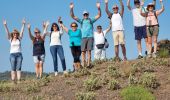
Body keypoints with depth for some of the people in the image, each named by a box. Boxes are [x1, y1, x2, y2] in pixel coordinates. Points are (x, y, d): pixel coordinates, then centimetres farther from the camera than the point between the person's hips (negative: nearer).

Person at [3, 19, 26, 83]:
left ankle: (19, 81, -8)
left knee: (18, 68, -4)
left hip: (19, 54, 1)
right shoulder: (10, 40, 7)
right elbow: (7, 32, -4)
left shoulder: (19, 39, 9)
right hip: (12, 54, -1)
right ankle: (13, 81, -8)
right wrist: (5, 25, -16)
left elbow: (22, 31, 0)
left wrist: (23, 24, -11)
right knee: (13, 69, -5)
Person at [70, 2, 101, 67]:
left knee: (89, 51, -5)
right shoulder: (81, 21, 18)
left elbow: (99, 15, 8)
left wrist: (98, 8, -7)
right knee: (83, 51, -6)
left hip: (90, 37, -1)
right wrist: (71, 9, -2)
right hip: (83, 38, 1)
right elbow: (73, 16, 12)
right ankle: (83, 65, -8)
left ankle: (88, 64, -7)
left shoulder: (91, 20, 15)